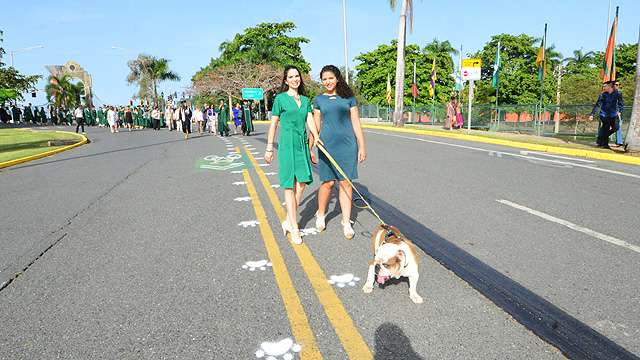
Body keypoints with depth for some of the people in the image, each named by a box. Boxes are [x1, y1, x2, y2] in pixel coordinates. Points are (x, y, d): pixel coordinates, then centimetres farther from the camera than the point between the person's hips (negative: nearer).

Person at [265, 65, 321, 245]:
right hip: (287, 143, -5)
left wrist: (316, 136, -12)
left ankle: (288, 221, 17)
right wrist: (269, 148, 1)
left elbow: (310, 120, 6)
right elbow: (273, 124, 2)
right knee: (290, 186, -3)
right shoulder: (280, 98, 1)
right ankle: (294, 229, 2)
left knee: (301, 183, 3)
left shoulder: (306, 100, 15)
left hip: (302, 142, 5)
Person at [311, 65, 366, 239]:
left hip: (347, 143, 0)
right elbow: (316, 126, 10)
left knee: (345, 182, 2)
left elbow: (356, 123, 6)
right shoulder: (319, 100, 9)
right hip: (327, 144, 0)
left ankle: (346, 222, 10)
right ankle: (321, 215, 25)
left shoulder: (349, 97, 7)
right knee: (328, 182, 0)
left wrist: (362, 146, 1)